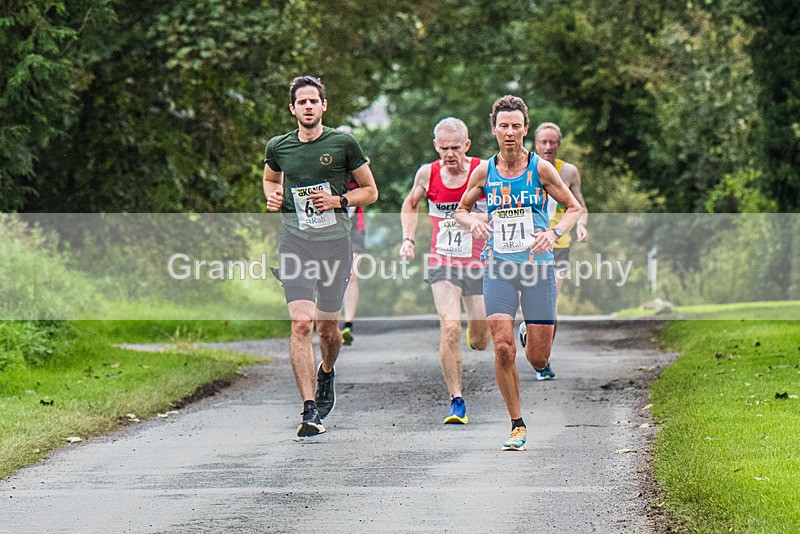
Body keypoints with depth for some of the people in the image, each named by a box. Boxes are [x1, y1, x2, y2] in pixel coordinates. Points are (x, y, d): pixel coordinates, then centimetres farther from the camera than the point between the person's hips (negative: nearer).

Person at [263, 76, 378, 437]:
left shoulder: (343, 144, -1)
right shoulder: (278, 148, 6)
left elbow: (370, 191, 7)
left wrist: (338, 200, -9)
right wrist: (272, 195, 5)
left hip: (335, 241, 0)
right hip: (295, 241, 0)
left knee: (328, 327, 7)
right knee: (302, 324, -15)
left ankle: (326, 373, 43)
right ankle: (310, 411, -17)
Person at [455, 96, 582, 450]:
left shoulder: (540, 168, -2)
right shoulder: (484, 172, 3)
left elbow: (574, 208, 6)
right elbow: (462, 209, 16)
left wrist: (554, 233, -13)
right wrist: (473, 223, -7)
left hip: (537, 265, -1)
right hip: (498, 267, 1)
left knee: (538, 358, 0)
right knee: (503, 349, -13)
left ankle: (536, 342, 40)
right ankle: (517, 426, 1)